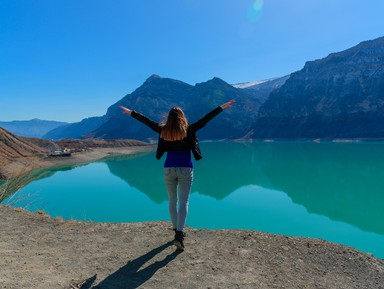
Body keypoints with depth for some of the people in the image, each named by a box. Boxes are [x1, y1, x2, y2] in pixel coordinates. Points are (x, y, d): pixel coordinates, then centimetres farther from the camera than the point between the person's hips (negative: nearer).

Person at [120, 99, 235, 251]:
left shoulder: (163, 130, 0)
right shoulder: (188, 130, -7)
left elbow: (147, 121, 9)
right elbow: (205, 119, -5)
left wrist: (131, 112, 22)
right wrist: (222, 107, 1)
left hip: (169, 169, 3)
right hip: (185, 169, -2)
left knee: (172, 201, 16)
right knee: (183, 202, -1)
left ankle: (177, 230, 28)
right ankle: (179, 236, -11)